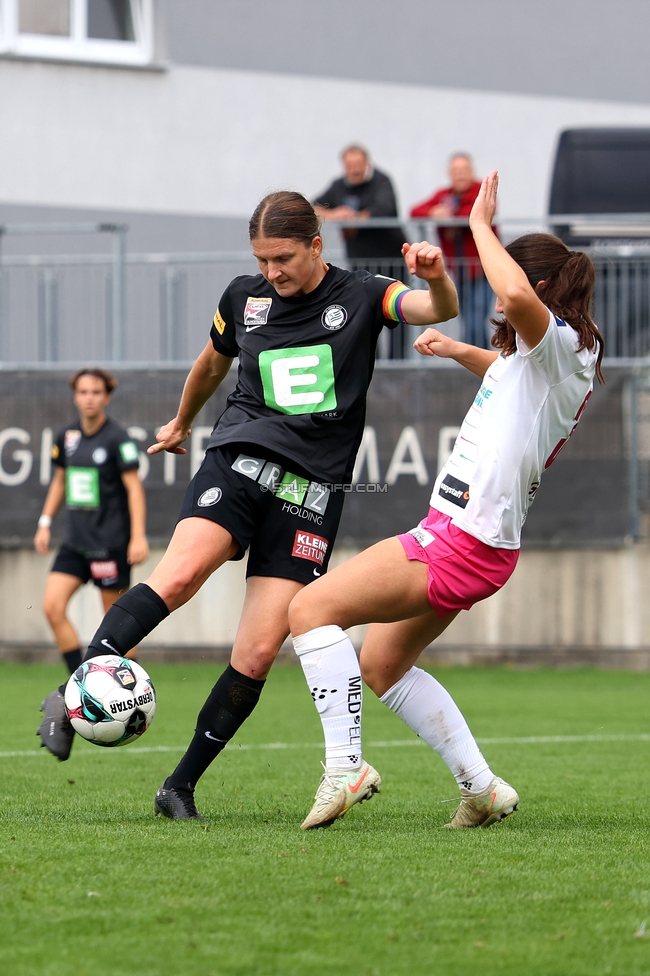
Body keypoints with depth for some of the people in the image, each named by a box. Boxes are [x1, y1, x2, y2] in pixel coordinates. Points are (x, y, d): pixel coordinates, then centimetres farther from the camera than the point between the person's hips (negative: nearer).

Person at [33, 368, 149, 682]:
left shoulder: (117, 439, -10)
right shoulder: (67, 436, 8)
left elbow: (134, 487, -11)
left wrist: (138, 537, -18)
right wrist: (45, 523, 15)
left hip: (110, 542, -6)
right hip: (75, 540, 6)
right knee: (52, 606, -8)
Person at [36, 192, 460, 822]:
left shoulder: (361, 297, 4)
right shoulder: (244, 297, 10)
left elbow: (441, 310, -12)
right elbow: (211, 364, 29)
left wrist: (435, 277, -35)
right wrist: (181, 423, 43)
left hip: (312, 491, 0)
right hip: (241, 460, 0)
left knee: (257, 655, -7)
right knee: (181, 573, -31)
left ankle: (180, 787, 4)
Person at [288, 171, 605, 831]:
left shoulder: (561, 343, -13)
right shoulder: (547, 358, 17)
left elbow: (518, 296, -37)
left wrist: (481, 224, -22)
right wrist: (460, 352, 30)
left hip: (463, 540, -11)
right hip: (475, 540, 11)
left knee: (312, 608, -12)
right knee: (382, 664, 22)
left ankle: (345, 766, -17)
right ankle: (481, 789, 18)